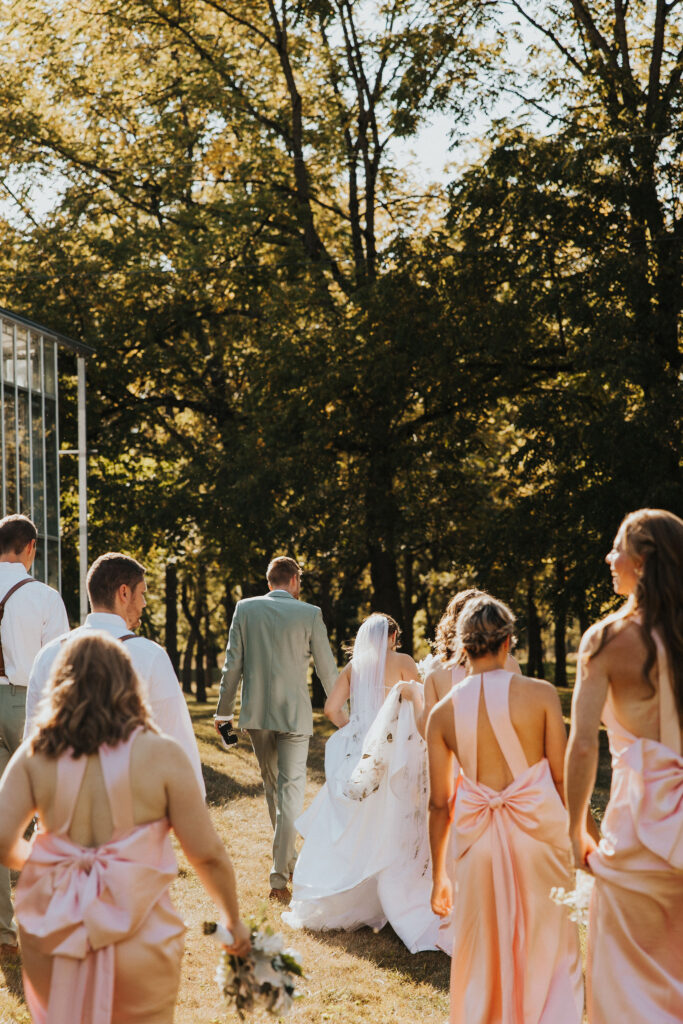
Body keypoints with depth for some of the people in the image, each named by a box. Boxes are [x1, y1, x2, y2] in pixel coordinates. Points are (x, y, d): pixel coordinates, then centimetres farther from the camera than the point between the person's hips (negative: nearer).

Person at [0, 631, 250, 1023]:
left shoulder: (35, 755, -3)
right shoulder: (161, 755, -9)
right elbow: (208, 853, -6)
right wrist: (233, 918, 11)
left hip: (51, 943, 2)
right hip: (139, 939, -2)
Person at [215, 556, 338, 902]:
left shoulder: (245, 609, 1)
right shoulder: (309, 614, -5)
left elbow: (232, 664, 1)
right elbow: (327, 668, 1)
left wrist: (224, 711, 9)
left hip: (255, 714, 3)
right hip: (294, 714, -3)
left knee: (273, 788, 20)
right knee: (290, 792, -1)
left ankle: (288, 860, 34)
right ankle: (279, 877, -8)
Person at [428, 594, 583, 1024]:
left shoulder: (443, 712, -1)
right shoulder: (540, 694, -8)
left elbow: (440, 802, 3)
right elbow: (563, 777, -6)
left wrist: (439, 875, 13)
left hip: (479, 838, 2)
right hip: (539, 828, -2)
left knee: (479, 955, 18)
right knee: (551, 954, 11)